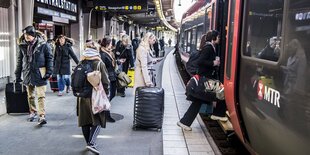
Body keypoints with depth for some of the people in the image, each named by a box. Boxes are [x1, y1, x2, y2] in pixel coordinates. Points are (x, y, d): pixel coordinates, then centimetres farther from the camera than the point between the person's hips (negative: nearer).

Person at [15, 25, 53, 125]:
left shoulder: (43, 45, -7)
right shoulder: (23, 46, 6)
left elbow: (49, 58, -4)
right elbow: (20, 60, 13)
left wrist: (49, 72, -11)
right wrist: (18, 74, 12)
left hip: (39, 74, -5)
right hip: (28, 74, 5)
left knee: (41, 96, -7)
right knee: (30, 95, 16)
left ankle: (42, 115, -6)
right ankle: (33, 112, 32)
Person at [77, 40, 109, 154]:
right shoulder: (99, 64, -9)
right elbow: (105, 81, -10)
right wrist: (105, 94, 2)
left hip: (83, 97, 4)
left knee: (85, 121, 14)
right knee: (97, 121, 3)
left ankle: (88, 143, 24)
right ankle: (91, 143, -12)